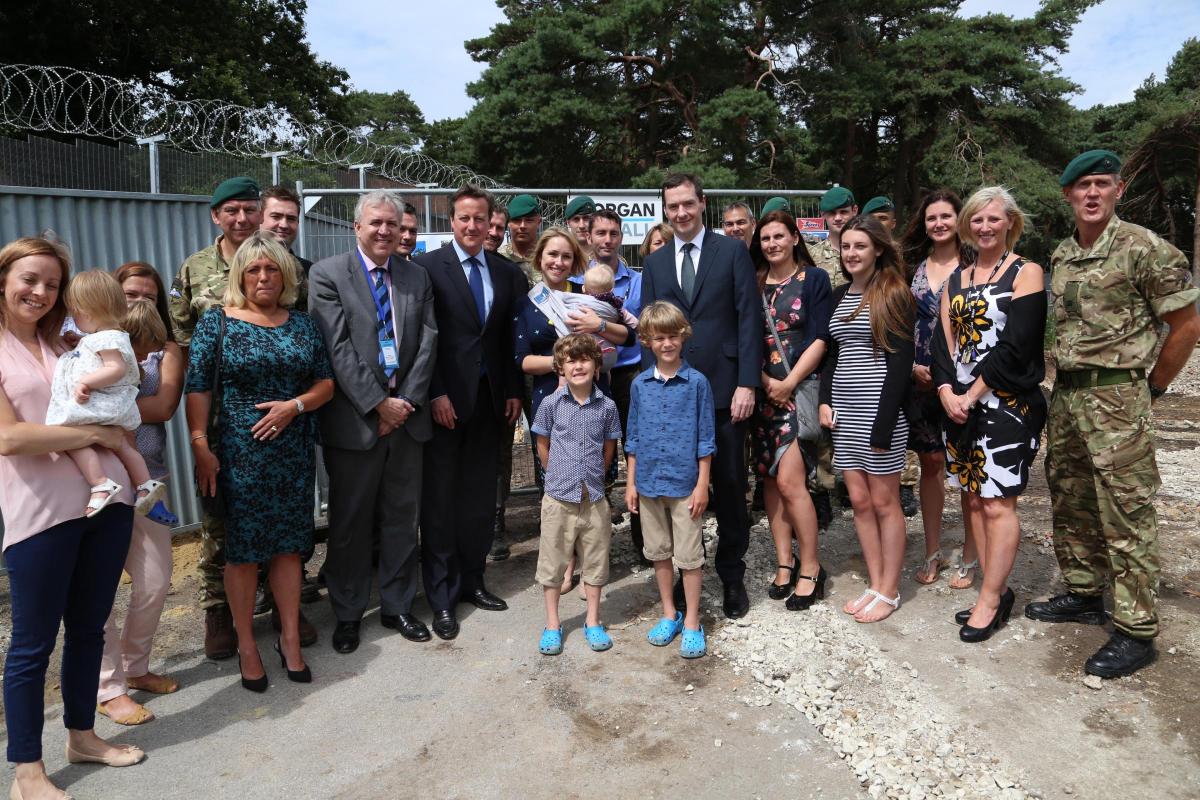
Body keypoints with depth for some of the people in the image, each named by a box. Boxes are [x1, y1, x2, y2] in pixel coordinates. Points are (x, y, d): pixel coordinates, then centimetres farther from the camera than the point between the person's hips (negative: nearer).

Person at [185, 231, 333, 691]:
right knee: (242, 548, 4)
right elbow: (197, 388, -5)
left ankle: (290, 639, 21)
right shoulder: (217, 322, -1)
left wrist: (295, 405, -11)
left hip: (294, 453, 3)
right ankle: (246, 645, 19)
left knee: (289, 545, 8)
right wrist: (200, 446, -12)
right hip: (238, 451, -3)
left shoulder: (302, 324, 8)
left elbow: (326, 382, 8)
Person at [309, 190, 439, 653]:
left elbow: (427, 341, 3)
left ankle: (398, 606, 27)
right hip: (354, 418, -3)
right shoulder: (329, 274, -3)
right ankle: (347, 614, 23)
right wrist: (379, 404, -14)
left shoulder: (417, 277, 9)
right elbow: (338, 349, -11)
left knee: (402, 518, 12)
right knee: (350, 523, 7)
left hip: (407, 413, 4)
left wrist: (406, 401, -7)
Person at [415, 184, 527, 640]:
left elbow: (511, 339, 11)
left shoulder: (507, 273, 10)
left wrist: (513, 391, 6)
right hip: (444, 398, -4)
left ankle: (471, 580, 25)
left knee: (480, 496, 10)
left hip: (489, 397, 4)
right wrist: (435, 394, -13)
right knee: (440, 499, 3)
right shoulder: (428, 267, -3)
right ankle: (442, 596, 13)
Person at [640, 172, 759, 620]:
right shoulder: (655, 263, 13)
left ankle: (732, 576, 22)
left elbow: (749, 320, -3)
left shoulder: (732, 253, 3)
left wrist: (746, 383, -10)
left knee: (729, 487, 7)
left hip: (723, 390, -2)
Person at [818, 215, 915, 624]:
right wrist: (825, 401, 3)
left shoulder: (894, 295, -6)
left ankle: (889, 591, 15)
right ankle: (875, 585, 22)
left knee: (884, 501, 3)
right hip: (844, 412, 6)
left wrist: (883, 424, -16)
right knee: (859, 500, 9)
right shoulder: (838, 295, 12)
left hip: (880, 408, -6)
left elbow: (901, 363, -11)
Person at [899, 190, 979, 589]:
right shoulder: (914, 267, 9)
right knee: (930, 463, 11)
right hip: (920, 378, 4)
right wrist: (911, 365, -2)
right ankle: (933, 553, 22)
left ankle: (968, 557, 18)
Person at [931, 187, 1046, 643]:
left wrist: (973, 395, -13)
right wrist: (947, 391, -7)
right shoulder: (956, 279, 15)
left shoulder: (1026, 273, -2)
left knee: (997, 503, -6)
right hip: (959, 403, 6)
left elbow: (1015, 345, -12)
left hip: (1007, 402, -6)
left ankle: (990, 600, 4)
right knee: (973, 498, 8)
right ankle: (997, 592, 18)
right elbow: (944, 341, 8)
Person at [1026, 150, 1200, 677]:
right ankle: (1083, 594, 32)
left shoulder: (1144, 249, -9)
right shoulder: (1060, 256, 11)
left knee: (1126, 515, -3)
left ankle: (1135, 631, 6)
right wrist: (1068, 382, 13)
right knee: (1070, 501, 16)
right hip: (1066, 394, 7)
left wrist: (1151, 387, -1)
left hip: (1117, 397, -7)